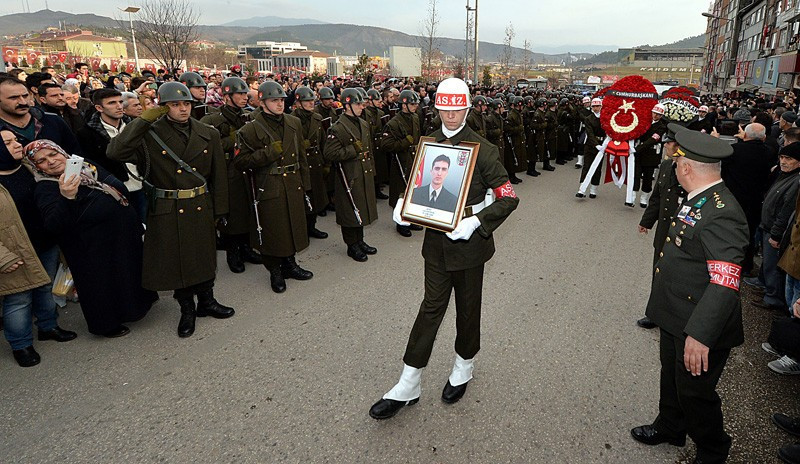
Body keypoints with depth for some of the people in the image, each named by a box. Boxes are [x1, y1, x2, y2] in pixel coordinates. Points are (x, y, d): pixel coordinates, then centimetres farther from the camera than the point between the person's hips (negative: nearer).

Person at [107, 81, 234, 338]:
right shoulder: (150, 136, -8)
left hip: (202, 209, 3)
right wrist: (146, 119, -21)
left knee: (204, 256, 15)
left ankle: (207, 301, 36)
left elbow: (219, 176, 5)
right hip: (168, 212, -2)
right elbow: (115, 151, -24)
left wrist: (218, 211, 4)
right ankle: (187, 309, 29)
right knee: (176, 260, 9)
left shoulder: (209, 134, 1)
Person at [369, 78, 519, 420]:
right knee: (432, 306, 8)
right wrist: (404, 205, -6)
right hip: (436, 238, 4)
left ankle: (464, 367, 39)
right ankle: (407, 387, 14)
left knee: (467, 307, 13)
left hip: (468, 240, -4)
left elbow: (509, 198, -13)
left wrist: (475, 223, -24)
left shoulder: (483, 150, -12)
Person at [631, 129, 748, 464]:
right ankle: (670, 428, 51)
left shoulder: (721, 215, -29)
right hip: (675, 317, 9)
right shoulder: (699, 199, 1)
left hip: (699, 326, -9)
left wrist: (700, 334, -36)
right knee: (671, 377, 27)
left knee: (694, 391, 12)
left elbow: (725, 283, -34)